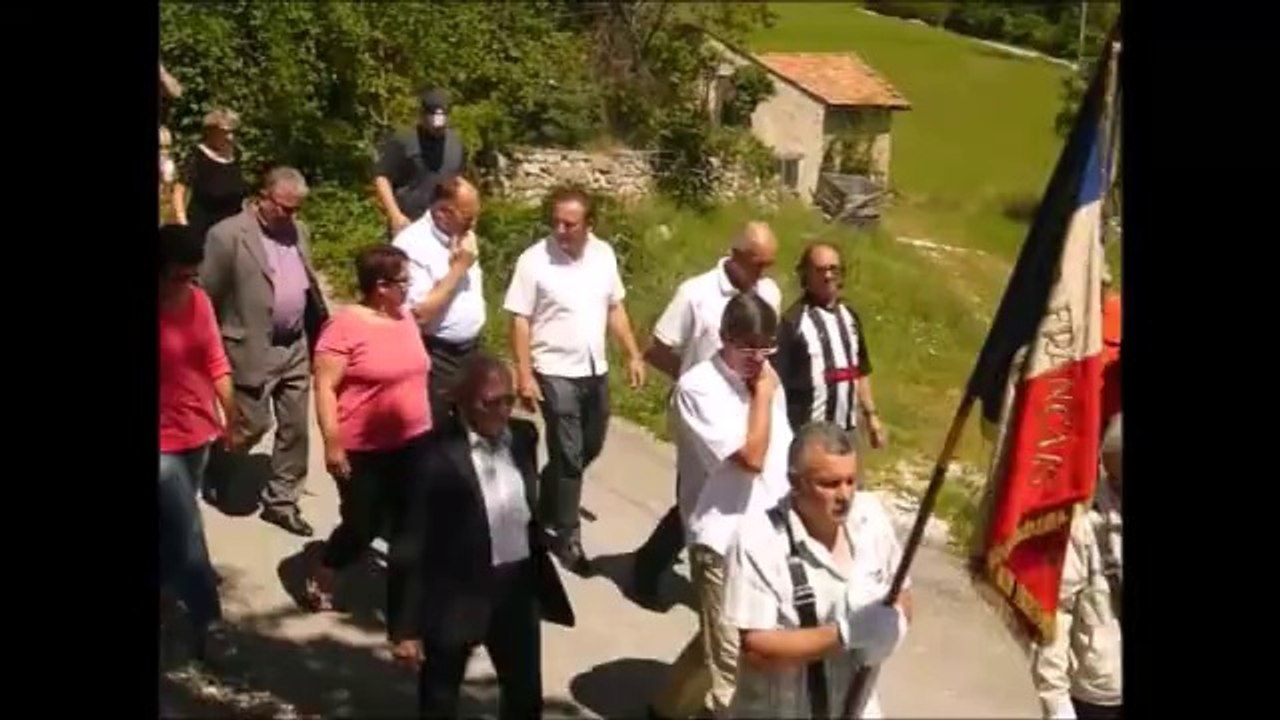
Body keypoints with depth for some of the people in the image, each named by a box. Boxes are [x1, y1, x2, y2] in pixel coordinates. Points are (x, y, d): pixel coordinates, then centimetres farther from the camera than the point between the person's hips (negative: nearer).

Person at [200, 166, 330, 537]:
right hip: (253, 350, -6)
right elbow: (207, 297, -9)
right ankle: (214, 469, 30)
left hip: (296, 347, 6)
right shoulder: (227, 235, -13)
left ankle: (281, 500, 22)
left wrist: (322, 335, 12)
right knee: (253, 426, 1)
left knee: (295, 428, 9)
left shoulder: (298, 231, 8)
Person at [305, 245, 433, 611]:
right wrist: (333, 444, -19)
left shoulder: (404, 317, 6)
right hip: (363, 450, -6)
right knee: (362, 526, 5)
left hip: (412, 443, 6)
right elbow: (325, 387, -17)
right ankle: (319, 581, 30)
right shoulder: (345, 325, -16)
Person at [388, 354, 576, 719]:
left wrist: (540, 575, 15)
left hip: (517, 588, 5)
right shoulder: (435, 453, -20)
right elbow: (410, 545, -16)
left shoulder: (523, 437, -1)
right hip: (454, 595, -5)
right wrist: (406, 627, -14)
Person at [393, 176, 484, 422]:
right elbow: (419, 314, -24)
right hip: (435, 359, -8)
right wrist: (458, 268, -21)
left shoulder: (462, 235, 6)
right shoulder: (412, 244, -20)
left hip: (471, 349, 8)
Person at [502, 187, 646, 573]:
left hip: (595, 370, 6)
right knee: (568, 455, 0)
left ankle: (548, 505, 43)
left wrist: (634, 355, 6)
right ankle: (567, 536, 16)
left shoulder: (603, 254, 1)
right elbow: (520, 321, -12)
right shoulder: (534, 260, -13)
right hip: (555, 373, -6)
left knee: (590, 448, 19)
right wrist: (524, 375, -16)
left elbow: (615, 308, 10)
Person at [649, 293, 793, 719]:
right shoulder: (698, 388, -17)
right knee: (732, 654, 0)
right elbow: (751, 456, -24)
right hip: (725, 541, -8)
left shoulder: (766, 381, 6)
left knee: (719, 640, 21)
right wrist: (763, 393, -15)